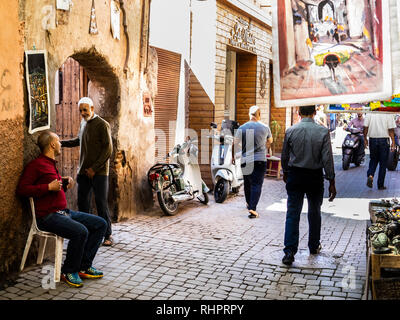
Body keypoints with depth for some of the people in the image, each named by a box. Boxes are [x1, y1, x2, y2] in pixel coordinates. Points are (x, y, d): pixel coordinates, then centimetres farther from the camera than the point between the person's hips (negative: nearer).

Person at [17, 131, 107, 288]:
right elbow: (21, 189, -15)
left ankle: (83, 266, 3)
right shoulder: (36, 164, -8)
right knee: (81, 232, -31)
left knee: (100, 224, 1)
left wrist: (64, 181, 15)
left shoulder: (52, 164, 21)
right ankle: (68, 271, -10)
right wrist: (49, 187, -18)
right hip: (48, 216, -10)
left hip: (65, 212, 10)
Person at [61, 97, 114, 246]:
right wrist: (61, 143, 18)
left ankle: (108, 235, 5)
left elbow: (108, 149, -13)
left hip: (99, 172, -7)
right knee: (82, 203, 8)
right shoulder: (83, 123, 15)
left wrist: (94, 168, -14)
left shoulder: (102, 125, -9)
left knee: (101, 203, -5)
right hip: (84, 172, 7)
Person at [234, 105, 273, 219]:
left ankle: (249, 203, 36)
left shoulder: (242, 128, -2)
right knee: (257, 184, -3)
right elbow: (270, 141, 17)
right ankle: (252, 208, -14)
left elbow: (235, 143, -2)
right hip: (260, 160, -2)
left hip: (245, 160, 2)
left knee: (247, 183, 18)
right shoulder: (265, 127, 0)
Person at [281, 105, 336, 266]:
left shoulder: (290, 131, -4)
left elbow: (285, 155, 4)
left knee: (292, 213, 1)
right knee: (314, 212, 17)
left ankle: (289, 251, -7)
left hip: (295, 175, 0)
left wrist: (285, 172, 21)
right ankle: (314, 246, 32)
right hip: (315, 176, 0)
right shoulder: (323, 132, -9)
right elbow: (327, 159, -9)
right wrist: (331, 182, -4)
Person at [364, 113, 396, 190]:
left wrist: (365, 139, 9)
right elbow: (391, 129, -9)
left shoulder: (370, 113, -2)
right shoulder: (388, 113, -8)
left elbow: (365, 127, -2)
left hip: (372, 140, 2)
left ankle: (370, 175, -6)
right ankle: (380, 185, 10)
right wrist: (393, 142, -2)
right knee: (383, 163, 7)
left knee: (373, 160, 19)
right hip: (384, 140, -2)